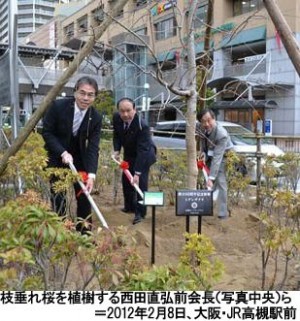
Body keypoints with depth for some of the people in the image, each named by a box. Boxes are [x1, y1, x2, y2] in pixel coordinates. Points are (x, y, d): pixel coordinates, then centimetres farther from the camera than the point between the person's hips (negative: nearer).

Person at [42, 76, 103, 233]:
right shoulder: (58, 106, -21)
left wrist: (91, 174, -28)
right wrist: (63, 152, -25)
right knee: (58, 198, -2)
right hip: (56, 158, -2)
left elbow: (93, 147, -16)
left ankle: (85, 233, 20)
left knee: (84, 196, 5)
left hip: (79, 159, 3)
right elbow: (46, 132, -13)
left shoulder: (96, 118, -14)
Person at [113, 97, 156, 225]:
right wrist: (116, 150, -12)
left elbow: (142, 151, -38)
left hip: (144, 155, -6)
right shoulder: (116, 118, -20)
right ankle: (129, 206, 30)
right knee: (126, 179, 12)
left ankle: (140, 212, 0)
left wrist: (137, 173, -41)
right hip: (129, 153, 6)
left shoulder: (142, 126, -37)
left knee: (140, 182, -11)